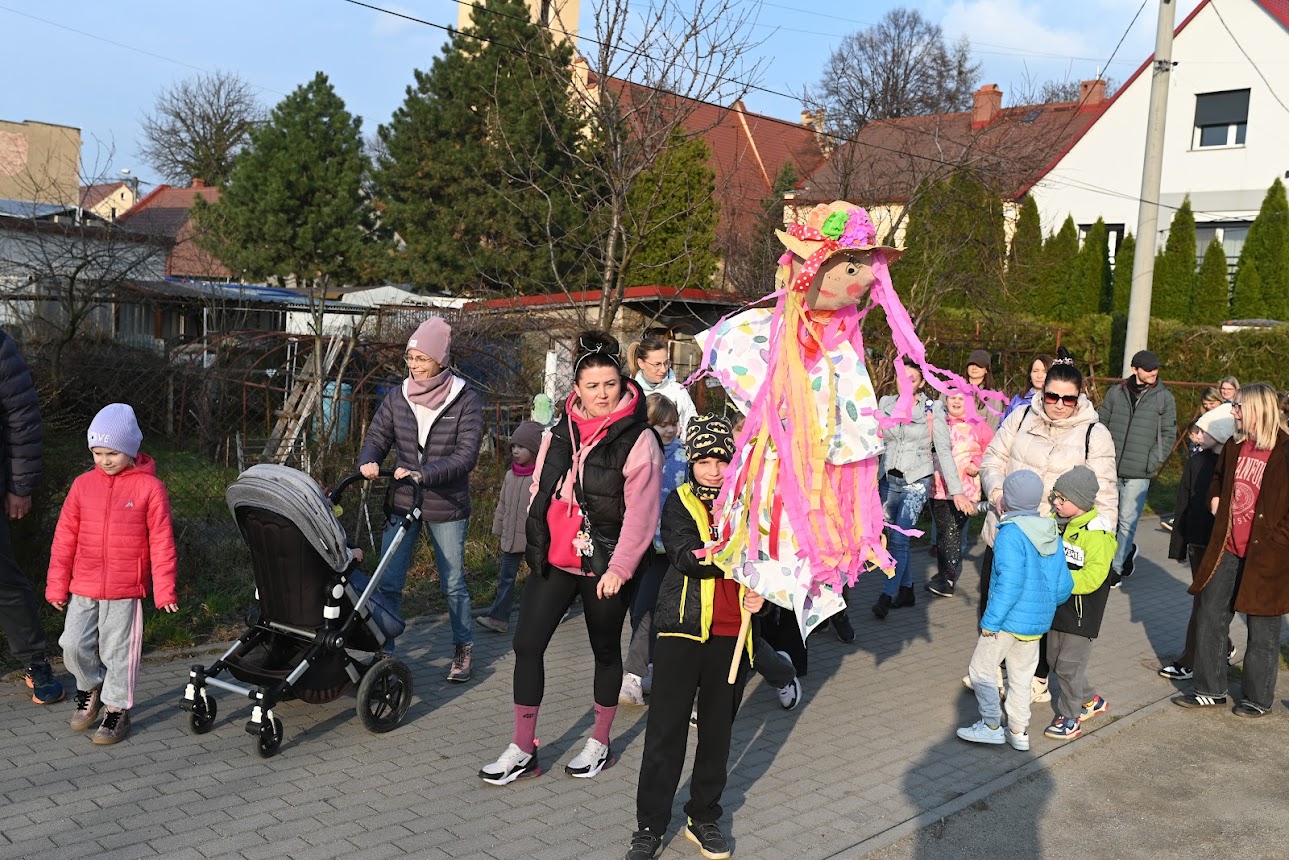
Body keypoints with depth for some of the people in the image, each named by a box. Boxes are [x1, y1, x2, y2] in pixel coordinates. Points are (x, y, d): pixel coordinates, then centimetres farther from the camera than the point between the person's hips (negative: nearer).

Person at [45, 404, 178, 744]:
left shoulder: (149, 487, -7)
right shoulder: (83, 485, 2)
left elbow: (161, 542, -5)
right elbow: (64, 538, 7)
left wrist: (164, 590, -6)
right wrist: (57, 586, 7)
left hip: (125, 590, -3)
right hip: (83, 588, 3)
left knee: (118, 650, 5)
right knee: (74, 644, 2)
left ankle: (117, 709, 22)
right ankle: (90, 687, 31)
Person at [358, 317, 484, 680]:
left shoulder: (466, 401, -9)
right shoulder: (397, 398, 2)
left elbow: (466, 455, -17)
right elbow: (376, 438, 1)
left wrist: (423, 475, -30)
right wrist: (368, 462, -23)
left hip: (447, 508, -3)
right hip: (402, 504, 3)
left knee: (453, 584, 8)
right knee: (388, 583, 1)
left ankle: (464, 649, 26)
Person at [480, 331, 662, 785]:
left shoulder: (638, 440, -11)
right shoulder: (559, 433, 7)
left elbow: (640, 512, -14)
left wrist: (619, 568, -16)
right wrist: (536, 542, 12)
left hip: (605, 565, -5)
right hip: (553, 558, 5)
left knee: (606, 650, 11)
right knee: (527, 644, 2)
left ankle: (599, 743, 29)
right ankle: (522, 749, 14)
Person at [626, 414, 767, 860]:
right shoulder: (679, 503, 0)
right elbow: (686, 558, -17)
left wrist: (761, 594, -5)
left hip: (732, 634, 3)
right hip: (683, 627, -3)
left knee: (717, 730, 12)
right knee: (666, 730, -1)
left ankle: (704, 818, 28)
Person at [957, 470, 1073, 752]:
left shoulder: (1011, 535, -20)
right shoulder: (1053, 536, 5)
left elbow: (1010, 582, -26)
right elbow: (1064, 586, 8)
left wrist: (990, 620, -20)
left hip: (1009, 620, -8)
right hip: (1039, 623, 8)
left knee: (981, 670, 9)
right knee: (1021, 676, 19)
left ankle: (991, 725, 15)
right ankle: (1019, 732, 26)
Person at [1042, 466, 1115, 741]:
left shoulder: (1097, 534, -21)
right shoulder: (1057, 522, 2)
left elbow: (1091, 578, -26)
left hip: (1081, 612, -8)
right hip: (1058, 607, 8)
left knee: (1069, 664, 0)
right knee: (1055, 659, 18)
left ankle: (1069, 718, 15)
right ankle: (1090, 700, 37)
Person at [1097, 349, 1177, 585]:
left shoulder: (1164, 397, 1)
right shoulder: (1116, 392, 6)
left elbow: (1168, 435, 3)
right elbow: (1100, 423, 11)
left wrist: (1152, 463, -5)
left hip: (1139, 474, -3)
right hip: (1110, 469, 3)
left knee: (1127, 520, -2)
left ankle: (1117, 566, 11)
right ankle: (1127, 550, 33)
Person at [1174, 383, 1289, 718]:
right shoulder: (1234, 446, 6)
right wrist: (1215, 501, 10)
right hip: (1228, 549, 7)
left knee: (1262, 627, 7)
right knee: (1209, 615, 10)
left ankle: (1258, 698, 23)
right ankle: (1210, 690, 22)